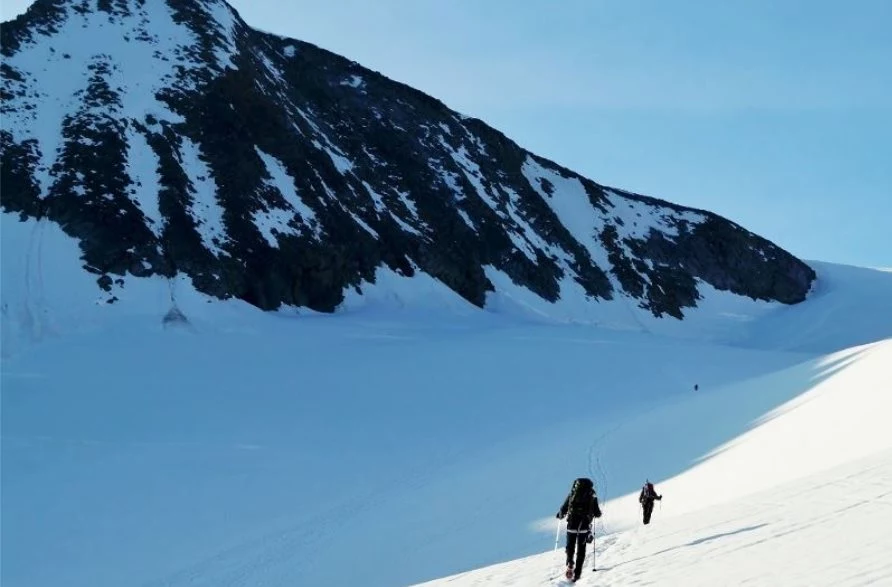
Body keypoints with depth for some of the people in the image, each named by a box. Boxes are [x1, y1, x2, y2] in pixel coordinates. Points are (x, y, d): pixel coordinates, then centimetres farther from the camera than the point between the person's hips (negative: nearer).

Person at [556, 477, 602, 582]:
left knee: (570, 545, 16)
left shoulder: (572, 495, 3)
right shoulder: (592, 497, 2)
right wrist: (598, 513, 28)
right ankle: (577, 572, -2)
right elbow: (597, 513, 3)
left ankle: (570, 563, -12)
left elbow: (563, 509, 4)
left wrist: (560, 515, 26)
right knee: (581, 549, 7)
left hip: (572, 524, 0)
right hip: (584, 526, 0)